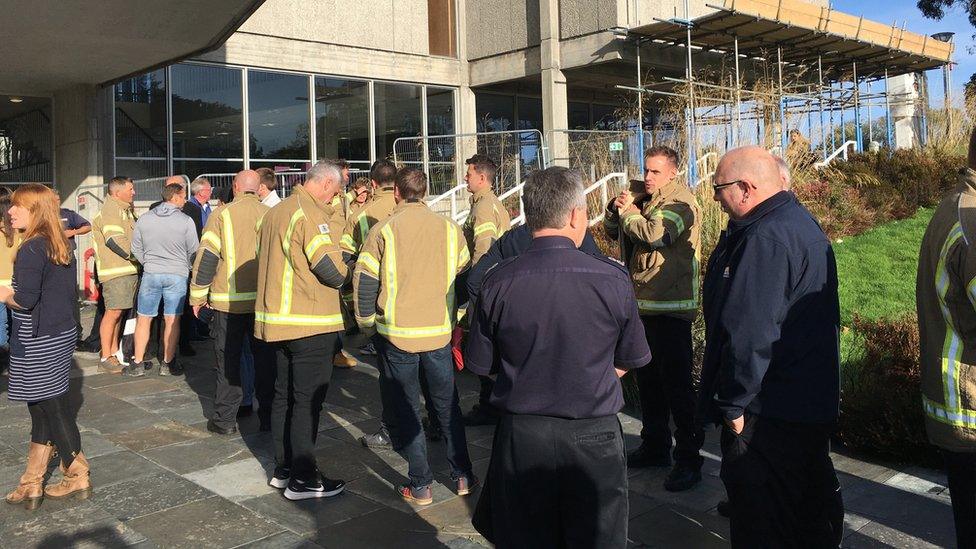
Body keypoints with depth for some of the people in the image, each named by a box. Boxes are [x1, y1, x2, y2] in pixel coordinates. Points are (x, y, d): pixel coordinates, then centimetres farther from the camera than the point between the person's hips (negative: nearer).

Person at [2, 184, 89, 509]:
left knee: (51, 409, 3)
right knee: (44, 410, 13)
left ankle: (78, 478, 14)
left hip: (38, 342, -9)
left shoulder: (31, 248, -17)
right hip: (63, 333, 9)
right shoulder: (61, 246, 9)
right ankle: (31, 485, 21)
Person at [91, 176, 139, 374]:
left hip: (127, 269, 10)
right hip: (115, 270, -10)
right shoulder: (110, 210, -11)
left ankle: (114, 352, 20)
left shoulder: (125, 210, 22)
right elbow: (116, 241, -20)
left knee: (118, 312, 13)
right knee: (113, 312, -9)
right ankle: (106, 359, -5)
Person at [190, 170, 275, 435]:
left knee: (228, 360, 7)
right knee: (264, 359, 10)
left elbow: (206, 257, -7)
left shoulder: (222, 214, -5)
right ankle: (267, 416, 17)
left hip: (229, 301, -2)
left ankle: (225, 419, 11)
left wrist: (198, 296, 1)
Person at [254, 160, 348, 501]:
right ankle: (302, 479, 4)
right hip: (311, 323, -9)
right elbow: (332, 271, -20)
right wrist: (347, 270, 2)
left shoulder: (274, 213, 14)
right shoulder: (313, 214, -16)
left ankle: (283, 468, 25)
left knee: (284, 395, 16)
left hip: (278, 319, 9)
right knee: (308, 399, -2)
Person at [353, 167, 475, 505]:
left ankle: (420, 485, 13)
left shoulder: (382, 231, -8)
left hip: (396, 334, -2)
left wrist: (367, 325, 8)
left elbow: (364, 283, -6)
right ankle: (463, 476, 23)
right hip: (439, 333, 3)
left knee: (405, 409, 8)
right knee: (447, 405, 16)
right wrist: (455, 320, 20)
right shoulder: (450, 230, 0)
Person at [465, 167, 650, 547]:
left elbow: (481, 365, 0)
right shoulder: (613, 278, -13)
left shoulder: (498, 282, -12)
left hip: (520, 437, 1)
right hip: (594, 437, 0)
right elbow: (628, 362, 1)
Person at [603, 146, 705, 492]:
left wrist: (628, 212, -11)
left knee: (676, 385, -5)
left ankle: (688, 460, 4)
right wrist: (617, 209, -3)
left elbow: (653, 233, -27)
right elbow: (612, 230, 16)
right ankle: (655, 447, 31)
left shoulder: (679, 202, -11)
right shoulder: (644, 197, 14)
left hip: (671, 309, -9)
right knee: (647, 380, 17)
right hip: (641, 305, 9)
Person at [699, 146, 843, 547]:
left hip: (770, 411, -11)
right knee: (814, 495, 23)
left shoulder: (765, 238, -23)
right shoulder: (801, 222, 12)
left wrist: (733, 403, -17)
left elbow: (750, 332, -27)